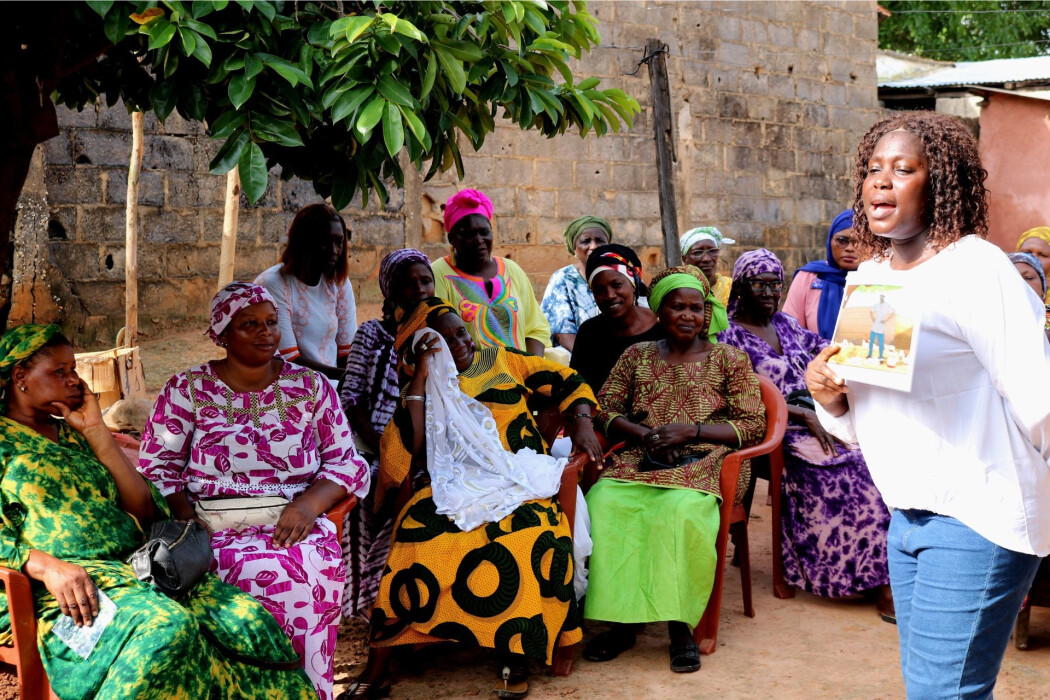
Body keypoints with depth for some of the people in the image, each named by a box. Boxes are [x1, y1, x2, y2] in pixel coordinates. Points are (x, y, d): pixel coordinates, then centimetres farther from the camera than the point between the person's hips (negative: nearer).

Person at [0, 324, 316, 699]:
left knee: (247, 618, -22)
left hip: (135, 566, 6)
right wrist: (46, 566, -22)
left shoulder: (71, 435, 27)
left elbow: (143, 509, 16)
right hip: (59, 594, -6)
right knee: (166, 627, -38)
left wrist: (96, 431, 12)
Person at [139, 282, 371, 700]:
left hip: (295, 525, 1)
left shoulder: (311, 387, 12)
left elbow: (347, 463, 10)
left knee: (312, 568, -33)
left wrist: (310, 503, -10)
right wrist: (186, 515, -12)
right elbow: (156, 468, 7)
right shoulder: (187, 390, 9)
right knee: (280, 574, -32)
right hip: (216, 528, -1)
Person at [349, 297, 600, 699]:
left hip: (518, 480, 1)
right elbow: (404, 452, -6)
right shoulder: (419, 391, 12)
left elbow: (566, 382, 20)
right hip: (451, 485, -1)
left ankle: (517, 655, -19)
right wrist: (419, 380, -5)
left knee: (531, 533, -35)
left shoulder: (500, 362, 16)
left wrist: (582, 424, 3)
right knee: (421, 531, -34)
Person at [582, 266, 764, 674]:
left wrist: (693, 431, -10)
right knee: (601, 504, -29)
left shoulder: (729, 360, 10)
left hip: (703, 465, -2)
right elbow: (604, 409, 10)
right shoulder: (637, 356, 17)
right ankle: (621, 621, -22)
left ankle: (679, 627, -25)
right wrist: (645, 434, -9)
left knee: (681, 511, -37)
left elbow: (754, 425, 3)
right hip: (640, 463, 3)